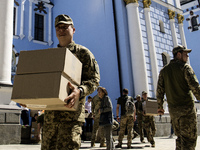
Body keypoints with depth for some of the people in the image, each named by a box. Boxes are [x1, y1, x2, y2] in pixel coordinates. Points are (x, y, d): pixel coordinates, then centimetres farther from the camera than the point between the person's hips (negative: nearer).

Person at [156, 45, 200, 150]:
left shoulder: (164, 70, 12)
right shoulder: (185, 67, -4)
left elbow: (160, 90, 9)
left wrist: (160, 106, 14)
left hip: (173, 109, 6)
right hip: (186, 107, -6)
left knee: (180, 137, 15)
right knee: (189, 138, -3)